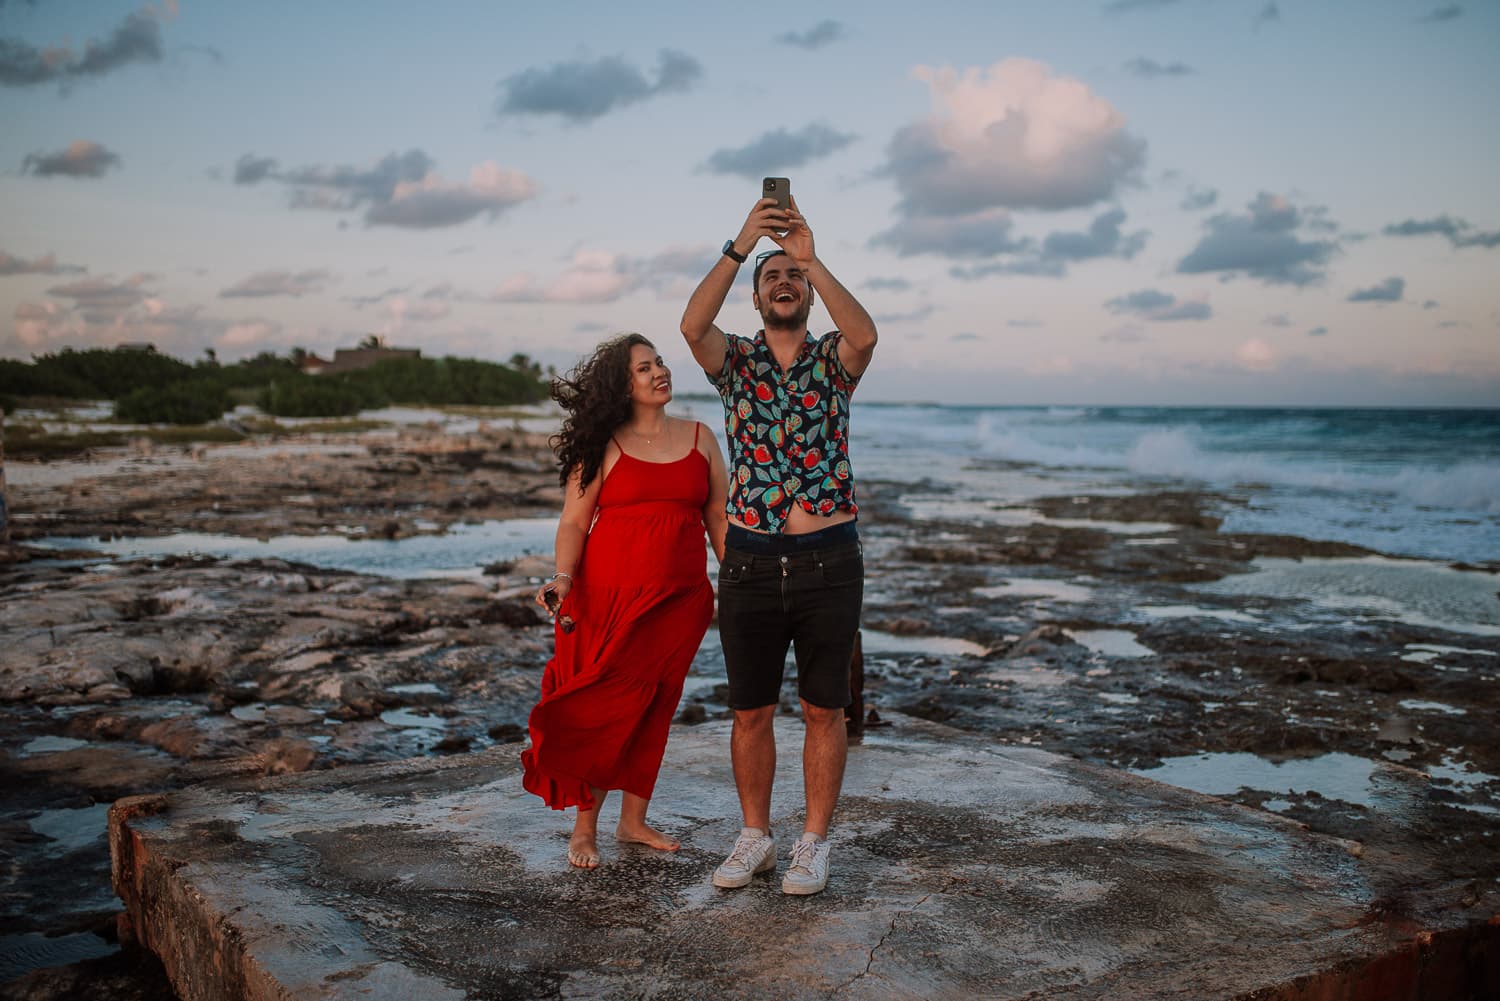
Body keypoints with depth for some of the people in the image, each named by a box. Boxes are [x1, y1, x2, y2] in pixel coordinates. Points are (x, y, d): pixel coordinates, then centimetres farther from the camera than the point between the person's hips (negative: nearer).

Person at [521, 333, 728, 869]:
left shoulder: (700, 438, 9)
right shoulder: (603, 446, -1)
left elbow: (719, 517, 11)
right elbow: (573, 522, -4)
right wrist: (563, 577, -20)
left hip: (680, 598, 3)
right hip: (610, 595, -3)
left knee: (655, 709, 9)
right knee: (601, 708, -1)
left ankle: (633, 820, 23)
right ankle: (585, 827, 13)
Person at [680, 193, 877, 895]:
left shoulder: (833, 361, 4)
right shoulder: (735, 362, 6)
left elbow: (865, 333, -21)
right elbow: (693, 325, -17)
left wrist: (810, 256, -23)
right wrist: (740, 245, -23)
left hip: (829, 560, -1)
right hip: (750, 562, 1)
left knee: (823, 710, 6)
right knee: (750, 711, 9)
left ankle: (814, 843, 20)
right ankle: (755, 837, 25)